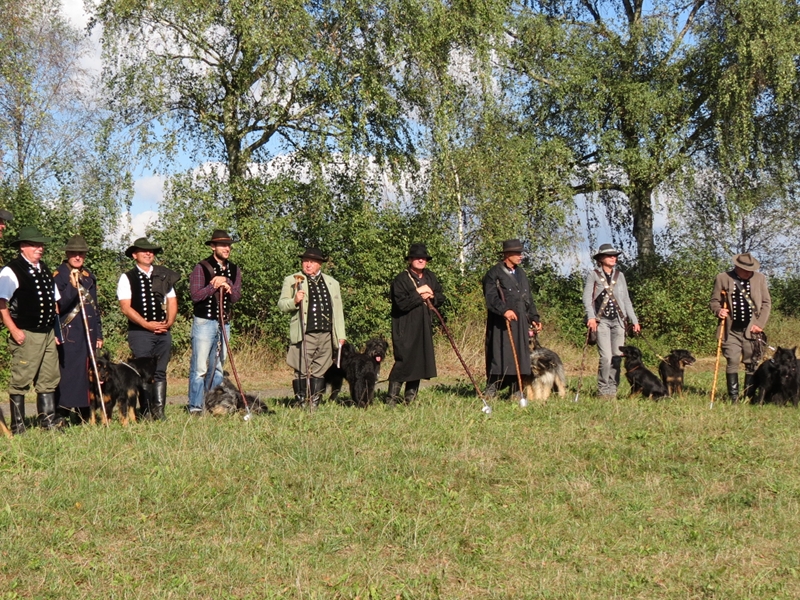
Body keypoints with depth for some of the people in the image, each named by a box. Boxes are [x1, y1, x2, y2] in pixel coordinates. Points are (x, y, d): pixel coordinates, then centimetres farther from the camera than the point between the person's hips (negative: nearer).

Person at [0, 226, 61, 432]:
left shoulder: (44, 270, 16)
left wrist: (54, 329, 16)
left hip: (47, 333, 8)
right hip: (26, 335, -7)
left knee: (49, 379, 8)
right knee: (21, 381, -3)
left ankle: (48, 421, 14)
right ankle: (17, 425, 3)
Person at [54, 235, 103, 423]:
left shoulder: (89, 276, 18)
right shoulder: (59, 275, -2)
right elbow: (59, 306, -13)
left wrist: (99, 334, 19)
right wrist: (72, 286, -26)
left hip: (89, 333, 7)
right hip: (70, 334, -7)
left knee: (87, 374, 6)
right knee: (69, 373, -10)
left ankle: (84, 416, 11)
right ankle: (64, 416, -7)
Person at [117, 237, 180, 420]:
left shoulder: (164, 276, 14)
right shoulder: (127, 278, 2)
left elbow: (172, 302, 14)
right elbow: (125, 308, -5)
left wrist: (168, 322, -3)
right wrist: (147, 324, -12)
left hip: (163, 331, 4)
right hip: (139, 332, -3)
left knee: (160, 372, 4)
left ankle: (159, 410, 8)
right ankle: (146, 411, 3)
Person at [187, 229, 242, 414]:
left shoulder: (234, 270, 11)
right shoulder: (201, 267, -6)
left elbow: (236, 297, 1)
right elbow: (196, 295, -15)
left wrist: (226, 282, -15)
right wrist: (215, 284, -16)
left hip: (224, 323, 6)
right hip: (204, 322, -6)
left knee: (217, 367, 10)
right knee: (199, 367, -7)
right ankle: (195, 407, -4)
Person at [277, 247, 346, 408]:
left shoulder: (332, 283, 18)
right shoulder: (292, 280, 8)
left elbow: (338, 310, 19)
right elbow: (281, 305, 4)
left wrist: (341, 335, 13)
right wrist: (294, 301, -18)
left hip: (326, 335, 3)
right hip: (304, 335, -3)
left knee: (319, 373, 5)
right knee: (302, 372, -6)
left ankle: (315, 405, 10)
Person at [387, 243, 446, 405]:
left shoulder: (430, 277, 14)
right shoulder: (401, 279, -9)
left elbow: (441, 298, 15)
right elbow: (401, 303, -19)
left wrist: (431, 296, -6)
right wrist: (419, 296, -14)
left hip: (424, 327, 7)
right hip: (405, 329, -7)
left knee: (420, 361, 8)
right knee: (403, 361, -11)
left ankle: (410, 398, 17)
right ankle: (392, 398, -4)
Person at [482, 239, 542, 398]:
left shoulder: (521, 274, 20)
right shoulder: (494, 274, -3)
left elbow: (528, 299, 25)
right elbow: (490, 297, -15)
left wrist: (534, 318, 18)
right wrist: (504, 310, -29)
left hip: (520, 323, 7)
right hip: (501, 324, -6)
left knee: (520, 355, 4)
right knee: (499, 355, -7)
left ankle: (517, 391, 9)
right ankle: (491, 391, -1)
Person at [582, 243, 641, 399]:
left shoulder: (620, 275, 15)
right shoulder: (593, 275, 3)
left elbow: (626, 300, 17)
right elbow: (587, 297, -4)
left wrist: (634, 320, 12)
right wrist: (591, 317, -17)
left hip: (618, 321, 4)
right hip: (602, 321, -4)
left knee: (617, 357, 0)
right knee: (606, 357, -13)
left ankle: (612, 390, 9)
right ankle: (603, 390, -1)